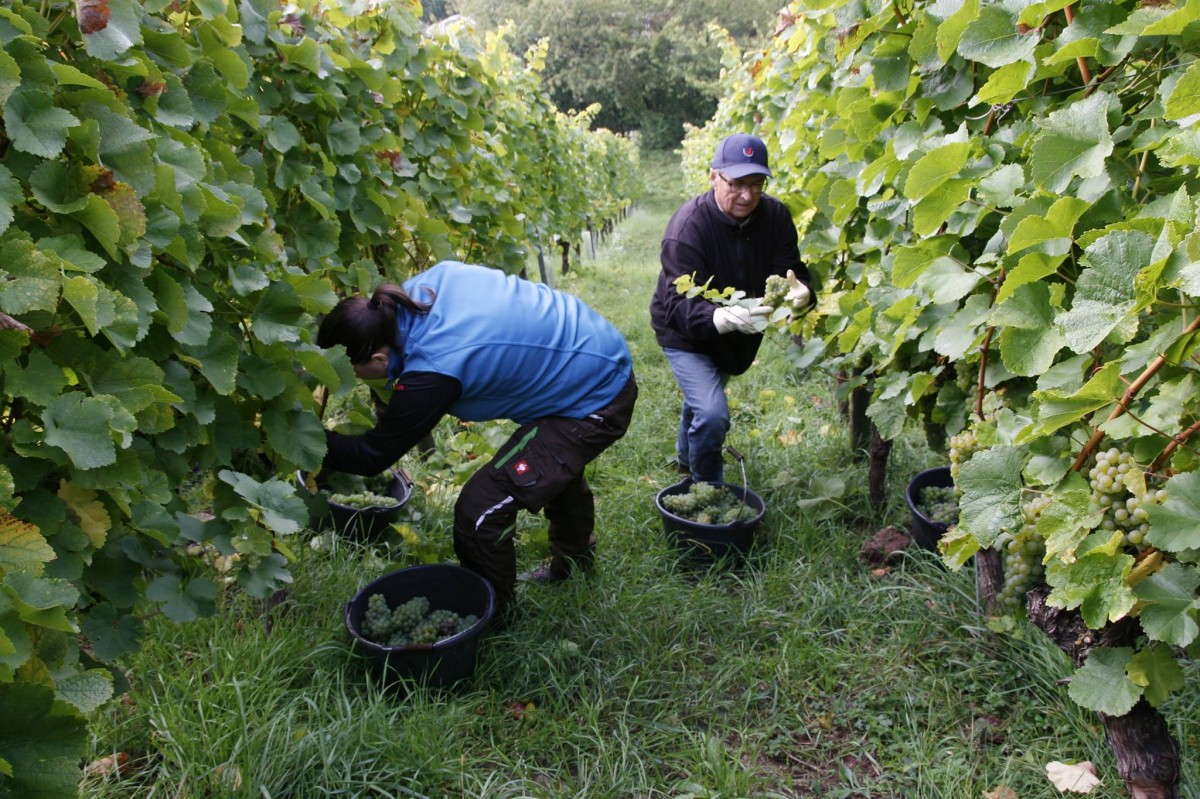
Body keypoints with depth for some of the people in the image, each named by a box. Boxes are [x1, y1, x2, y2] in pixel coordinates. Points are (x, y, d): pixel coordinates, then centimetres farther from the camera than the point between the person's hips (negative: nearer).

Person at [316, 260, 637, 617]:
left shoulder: (433, 371, -33)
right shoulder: (426, 282, -12)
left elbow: (371, 456, -18)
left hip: (595, 405, -9)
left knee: (481, 508, -9)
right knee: (555, 463, 35)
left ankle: (489, 616, 18)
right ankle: (574, 559, 62)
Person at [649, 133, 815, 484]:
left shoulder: (775, 215, -17)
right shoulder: (688, 225, -32)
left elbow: (792, 271, -19)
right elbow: (680, 305, -39)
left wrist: (799, 291, -45)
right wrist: (724, 317, -60)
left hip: (738, 335, 6)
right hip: (685, 334, -6)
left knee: (703, 400, 28)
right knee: (712, 414, -22)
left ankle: (685, 458, 58)